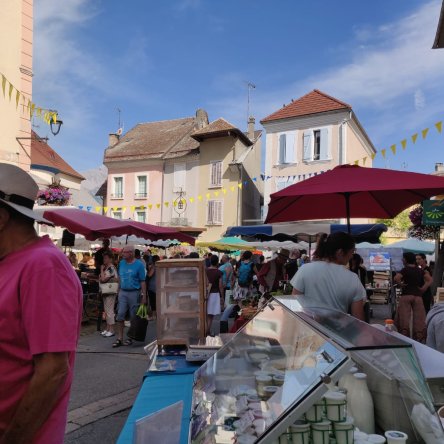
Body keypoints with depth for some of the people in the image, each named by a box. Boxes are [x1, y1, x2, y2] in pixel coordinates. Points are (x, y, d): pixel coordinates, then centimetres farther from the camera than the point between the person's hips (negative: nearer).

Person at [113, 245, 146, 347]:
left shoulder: (139, 265, -8)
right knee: (120, 315, -1)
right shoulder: (121, 263, 7)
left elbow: (143, 281, -9)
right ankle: (119, 338, 5)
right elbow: (120, 277, 16)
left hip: (134, 293, -4)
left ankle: (130, 338, 18)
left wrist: (144, 296, -13)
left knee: (133, 317, 6)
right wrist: (119, 290, 10)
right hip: (123, 292, 4)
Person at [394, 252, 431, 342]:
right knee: (419, 318, 5)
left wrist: (401, 284, -6)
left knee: (404, 318, 1)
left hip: (406, 296, -4)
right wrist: (423, 288, -1)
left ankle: (404, 338, 0)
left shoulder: (405, 269, -5)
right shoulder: (420, 270, 10)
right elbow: (430, 280, 2)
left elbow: (396, 278, -22)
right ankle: (420, 338, 6)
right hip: (418, 296, 4)